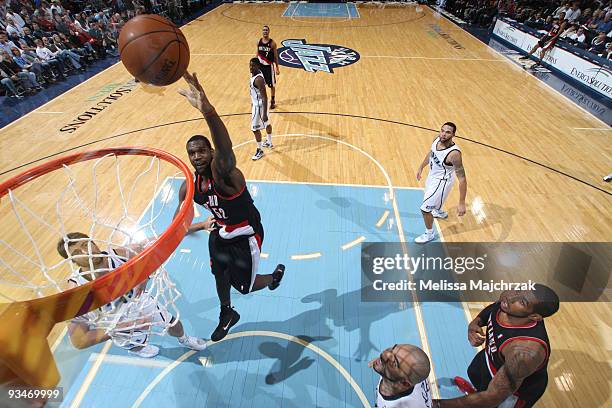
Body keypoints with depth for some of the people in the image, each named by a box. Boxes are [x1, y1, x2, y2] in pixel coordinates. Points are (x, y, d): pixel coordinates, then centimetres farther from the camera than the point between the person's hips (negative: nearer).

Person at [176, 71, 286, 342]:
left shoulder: (223, 173, -33)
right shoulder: (189, 188, -11)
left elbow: (225, 150, -58)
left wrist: (207, 110, -76)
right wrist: (203, 225, -23)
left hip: (246, 235, -7)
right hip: (220, 233, 7)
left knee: (244, 286, 9)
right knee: (219, 276, 24)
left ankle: (276, 274, 44)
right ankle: (227, 315, 56)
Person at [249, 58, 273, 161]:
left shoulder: (258, 79, -28)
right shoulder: (254, 74, 2)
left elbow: (265, 97, -28)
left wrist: (264, 114, -28)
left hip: (259, 105, -10)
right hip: (256, 103, 10)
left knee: (255, 128, -2)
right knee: (266, 124, 23)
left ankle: (260, 151, 11)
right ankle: (269, 143, 42)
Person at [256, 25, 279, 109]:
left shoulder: (272, 43, -10)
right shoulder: (259, 42, 1)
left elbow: (275, 57, -6)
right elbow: (257, 54, 10)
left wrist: (277, 68, -7)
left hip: (269, 66, -4)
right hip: (260, 65, 4)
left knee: (272, 85, 6)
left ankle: (273, 101, 20)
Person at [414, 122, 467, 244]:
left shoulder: (454, 153, -36)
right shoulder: (437, 139, -15)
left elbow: (462, 178, -31)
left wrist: (462, 203, -31)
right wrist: (421, 167, 18)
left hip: (441, 181, -8)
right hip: (432, 175, 8)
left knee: (425, 208, -2)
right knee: (432, 197, 34)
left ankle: (429, 234, 25)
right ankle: (440, 212, 67)